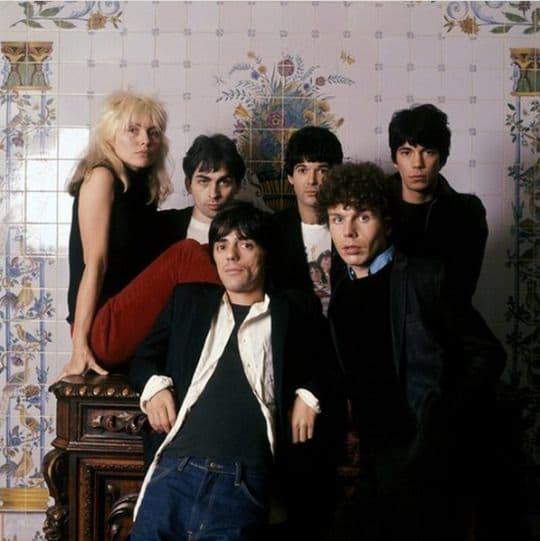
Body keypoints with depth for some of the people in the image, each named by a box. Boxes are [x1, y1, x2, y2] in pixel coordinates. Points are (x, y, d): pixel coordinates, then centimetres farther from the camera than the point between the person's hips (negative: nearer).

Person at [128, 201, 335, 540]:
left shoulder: (296, 309, 14)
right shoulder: (188, 300, 20)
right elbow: (145, 357, 25)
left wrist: (310, 393, 2)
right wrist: (155, 384, 5)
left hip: (244, 479, -2)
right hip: (174, 469, 3)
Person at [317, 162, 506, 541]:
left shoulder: (423, 278, -8)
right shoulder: (339, 290, 8)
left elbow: (487, 354, -7)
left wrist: (448, 425, -12)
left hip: (427, 460, -5)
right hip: (370, 460, 5)